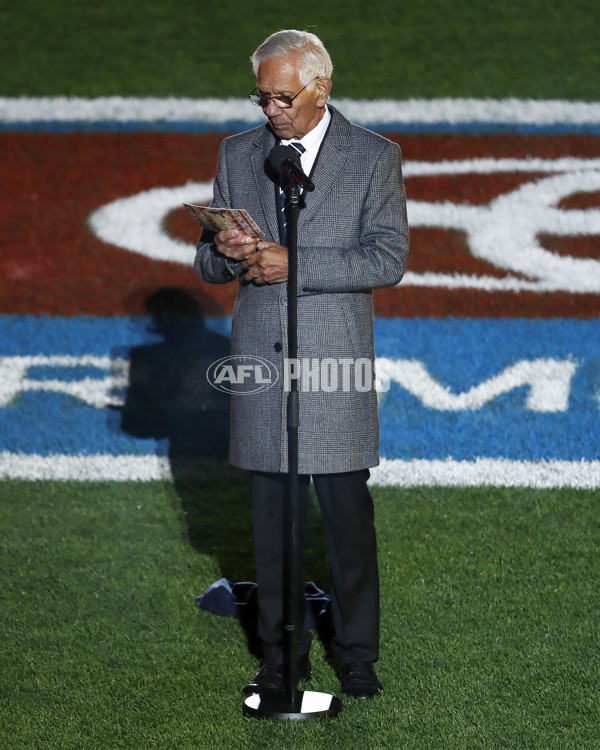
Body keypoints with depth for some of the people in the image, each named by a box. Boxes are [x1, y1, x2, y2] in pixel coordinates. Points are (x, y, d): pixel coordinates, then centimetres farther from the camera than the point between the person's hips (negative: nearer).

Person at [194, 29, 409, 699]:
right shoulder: (237, 154, 10)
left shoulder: (375, 157, 0)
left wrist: (294, 263, -18)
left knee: (348, 515, 0)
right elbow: (208, 263, 13)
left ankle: (356, 656, 12)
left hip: (335, 365, -3)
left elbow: (388, 260, -9)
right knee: (272, 518, 7)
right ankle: (281, 656, 17)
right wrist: (225, 255, -12)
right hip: (259, 360, 3)